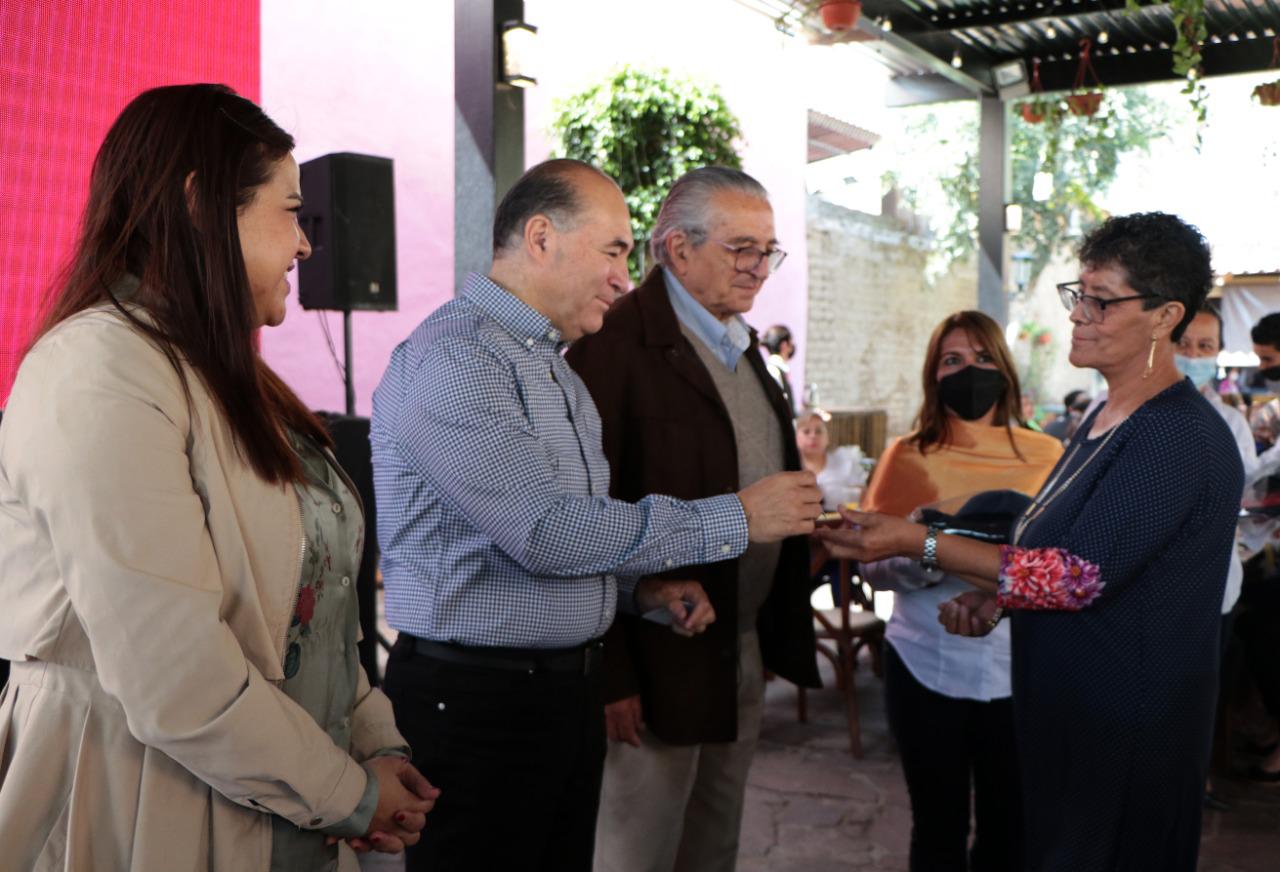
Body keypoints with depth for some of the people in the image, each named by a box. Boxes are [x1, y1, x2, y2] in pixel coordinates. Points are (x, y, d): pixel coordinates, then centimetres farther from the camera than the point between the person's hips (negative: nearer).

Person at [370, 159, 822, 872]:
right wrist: (733, 518, -18)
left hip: (569, 689, 9)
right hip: (477, 699, -8)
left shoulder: (555, 366, 14)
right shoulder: (451, 358, -17)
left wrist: (641, 587, 2)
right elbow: (545, 530, -25)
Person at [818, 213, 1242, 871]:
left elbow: (1080, 574, -25)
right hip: (1062, 714, 9)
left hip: (1127, 736, -9)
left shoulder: (1180, 436, -22)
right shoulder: (1108, 420, 10)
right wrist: (996, 596, -2)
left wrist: (916, 543, -26)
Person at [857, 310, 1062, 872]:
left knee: (1010, 826, 14)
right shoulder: (908, 457, -2)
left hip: (1020, 669, 1)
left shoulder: (1047, 456, 1)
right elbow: (875, 566, -6)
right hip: (928, 669, -1)